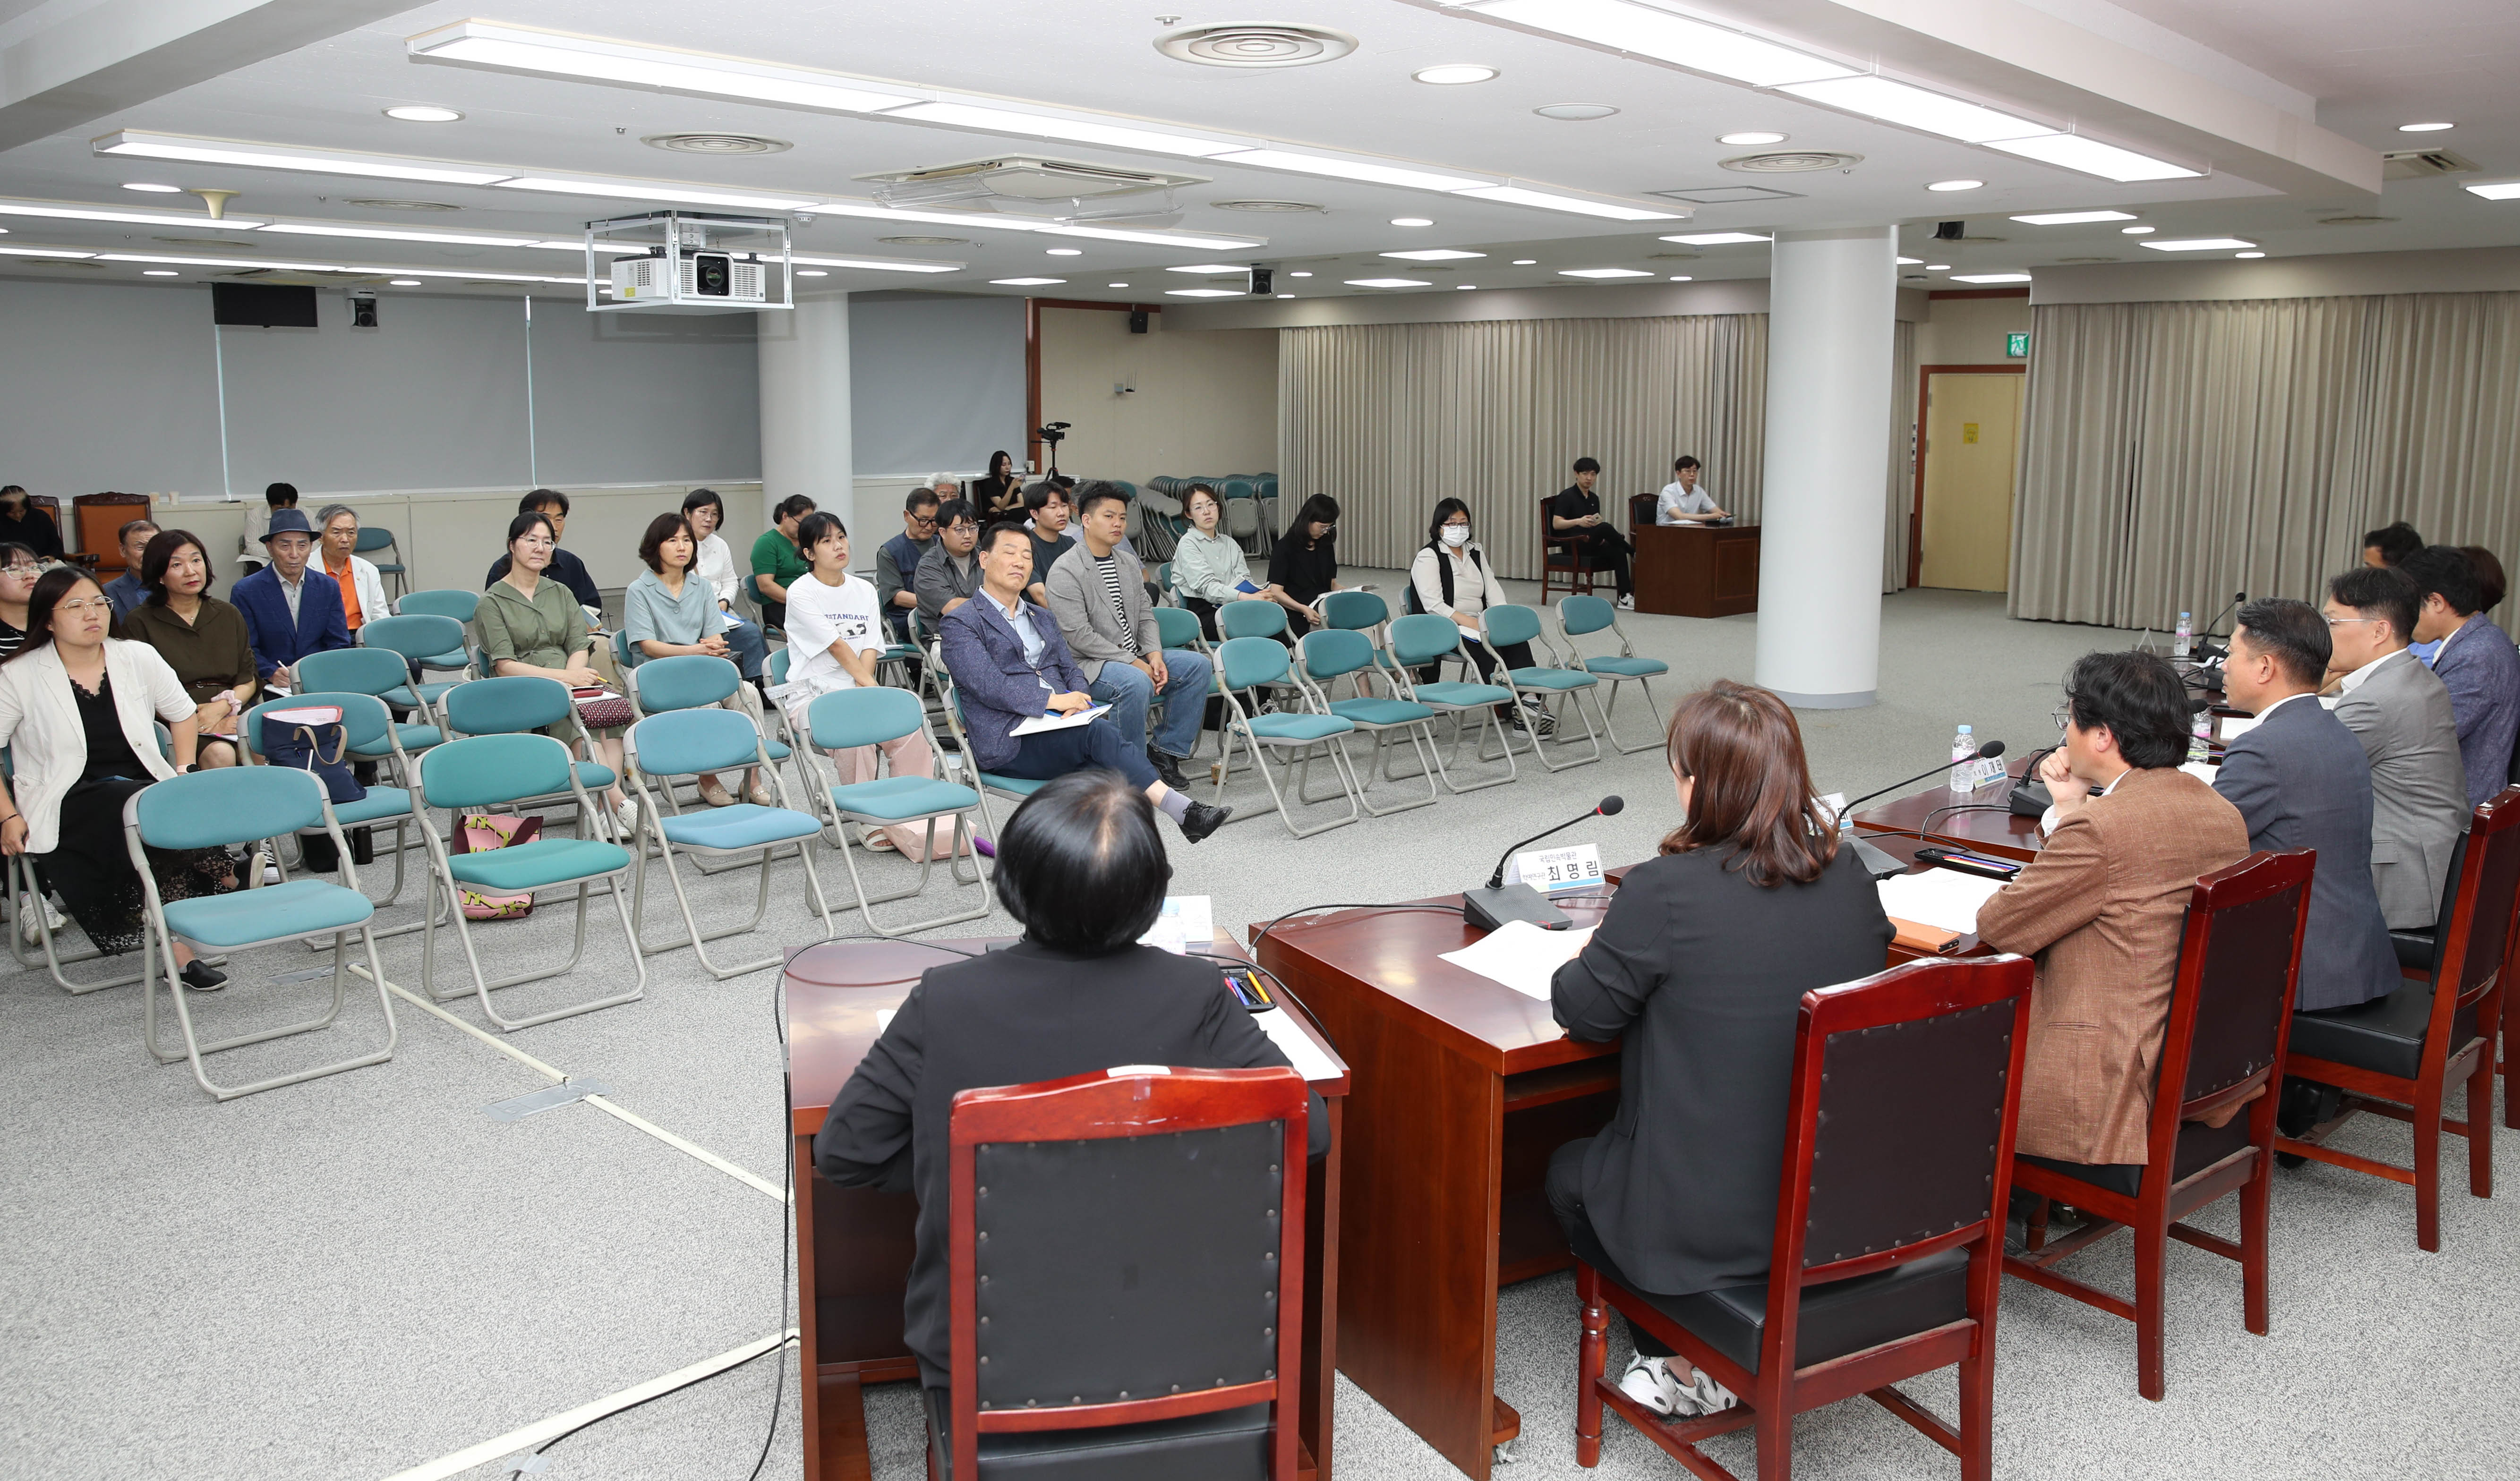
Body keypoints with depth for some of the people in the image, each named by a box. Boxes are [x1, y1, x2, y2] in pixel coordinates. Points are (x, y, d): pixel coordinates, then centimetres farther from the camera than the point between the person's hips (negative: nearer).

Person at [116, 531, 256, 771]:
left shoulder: (229, 615, 19)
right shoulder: (139, 622, 7)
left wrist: (221, 707, -9)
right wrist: (191, 719, -15)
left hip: (231, 714, 3)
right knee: (220, 754, -35)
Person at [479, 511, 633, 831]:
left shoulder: (561, 594, 21)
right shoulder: (492, 602, 5)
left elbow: (580, 647, 10)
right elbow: (505, 666, -6)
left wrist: (574, 677, -13)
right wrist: (564, 677, -18)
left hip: (565, 682, 4)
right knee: (578, 715, -36)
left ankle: (606, 811, -37)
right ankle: (620, 804, -41)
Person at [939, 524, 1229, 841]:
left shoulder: (1043, 618, 27)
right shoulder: (961, 623, 4)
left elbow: (1071, 671, 22)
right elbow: (989, 686, -10)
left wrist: (1078, 701, -3)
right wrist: (1053, 700, -18)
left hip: (1058, 728, 6)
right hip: (1010, 742, -6)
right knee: (1098, 731, -32)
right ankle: (1181, 809, -40)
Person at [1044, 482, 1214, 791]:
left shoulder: (1129, 563, 14)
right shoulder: (1065, 572, -12)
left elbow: (1146, 616, 13)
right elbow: (1080, 636, -19)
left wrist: (1154, 655, -7)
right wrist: (1133, 663, -20)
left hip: (1135, 656, 8)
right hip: (1087, 665, -8)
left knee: (1197, 664, -8)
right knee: (1136, 683, -36)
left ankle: (1165, 750, -2)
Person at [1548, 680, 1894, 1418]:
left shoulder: (1666, 890, -23)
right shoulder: (1849, 876, -4)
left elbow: (1584, 1011, -10)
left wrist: (1584, 959, 12)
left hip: (1711, 1225, -6)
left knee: (1569, 1169, 24)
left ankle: (1683, 1363, 23)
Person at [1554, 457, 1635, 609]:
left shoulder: (1594, 499, 18)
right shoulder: (1567, 496, -2)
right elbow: (1556, 524, -11)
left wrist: (1602, 539, 0)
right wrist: (1578, 521, -28)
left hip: (1591, 544, 6)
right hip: (1572, 545, -6)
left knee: (1617, 552, -26)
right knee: (1606, 528, -32)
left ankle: (1625, 596, -31)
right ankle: (1635, 552, -9)